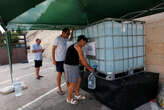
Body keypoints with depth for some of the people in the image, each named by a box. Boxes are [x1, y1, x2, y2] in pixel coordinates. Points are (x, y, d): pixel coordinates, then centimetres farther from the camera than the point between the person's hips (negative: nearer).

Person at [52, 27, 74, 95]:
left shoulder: (65, 39, 6)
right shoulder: (57, 39, -14)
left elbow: (71, 39, 28)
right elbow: (53, 49, -13)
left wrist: (72, 31, 18)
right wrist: (53, 60, -16)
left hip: (65, 59, 6)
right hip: (59, 60, -6)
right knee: (59, 74, 3)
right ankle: (59, 89, 17)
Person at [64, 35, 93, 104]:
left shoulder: (76, 48, 16)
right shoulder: (78, 46, -17)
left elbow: (80, 60, 20)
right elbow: (83, 59, -18)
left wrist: (88, 67, 18)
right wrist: (89, 68, -6)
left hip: (74, 66, 10)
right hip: (70, 67, -10)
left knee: (79, 80, 19)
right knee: (73, 84, 3)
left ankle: (77, 95, 37)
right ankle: (69, 99, 24)